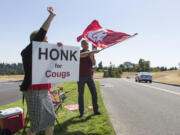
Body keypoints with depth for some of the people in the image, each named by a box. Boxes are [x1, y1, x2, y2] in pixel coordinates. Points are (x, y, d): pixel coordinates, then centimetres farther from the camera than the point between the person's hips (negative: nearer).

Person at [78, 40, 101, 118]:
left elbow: (94, 63, 2)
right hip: (81, 76, -3)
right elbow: (81, 55, -26)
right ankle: (81, 112, 11)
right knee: (81, 94, 1)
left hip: (89, 76, 4)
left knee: (94, 93, 3)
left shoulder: (91, 53, 12)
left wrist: (91, 56, -14)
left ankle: (96, 110, 16)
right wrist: (91, 52, -33)